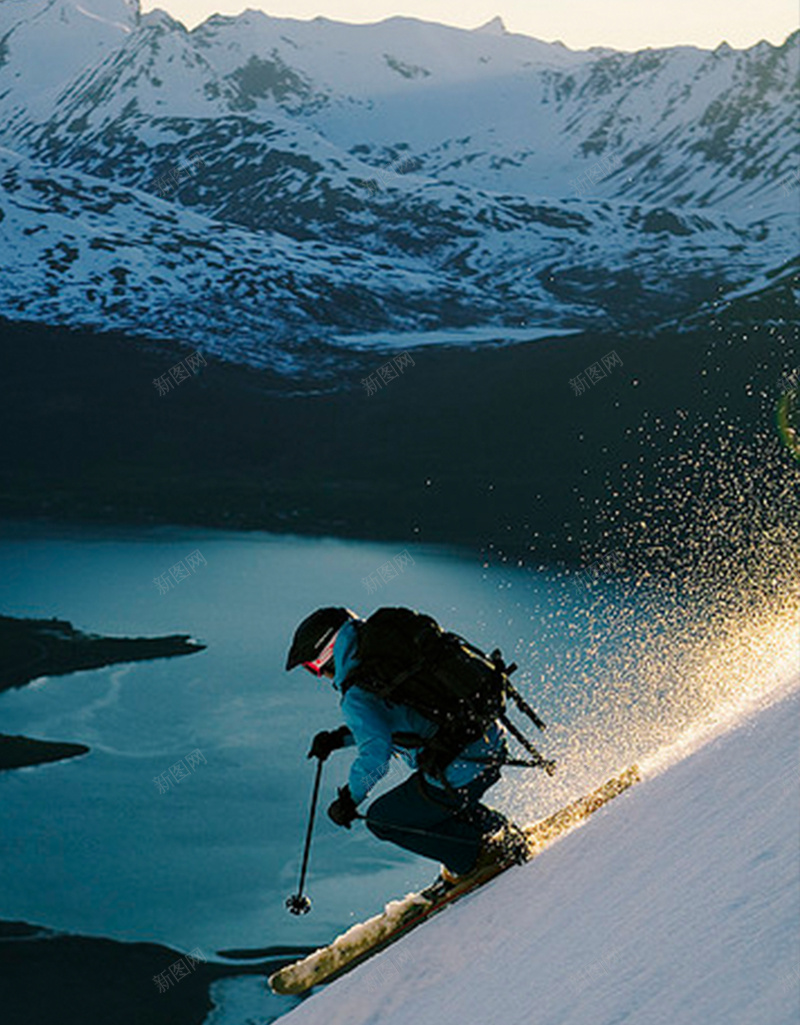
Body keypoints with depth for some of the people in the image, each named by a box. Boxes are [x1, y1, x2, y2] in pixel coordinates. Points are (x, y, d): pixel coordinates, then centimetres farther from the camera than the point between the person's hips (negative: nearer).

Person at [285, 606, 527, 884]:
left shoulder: (355, 696, -13)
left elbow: (376, 754, -23)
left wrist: (349, 799, -7)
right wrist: (339, 738, 24)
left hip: (460, 772, -9)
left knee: (381, 819, 13)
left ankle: (477, 856, 11)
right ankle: (504, 833, 27)